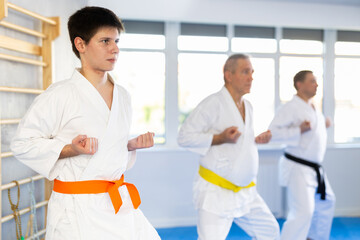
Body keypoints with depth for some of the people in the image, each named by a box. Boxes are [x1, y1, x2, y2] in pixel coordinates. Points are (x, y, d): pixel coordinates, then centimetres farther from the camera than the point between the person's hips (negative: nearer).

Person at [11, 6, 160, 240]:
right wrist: (70, 149, -21)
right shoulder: (59, 95, -13)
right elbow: (22, 144, -9)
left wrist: (133, 145, 3)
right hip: (77, 208, -6)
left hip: (119, 204, 6)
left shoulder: (122, 95, 9)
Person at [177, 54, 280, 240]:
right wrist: (220, 138, -25)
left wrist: (256, 140, 5)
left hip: (245, 191, 8)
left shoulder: (247, 106, 11)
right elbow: (184, 137, -17)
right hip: (216, 191, -8)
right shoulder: (214, 103, -16)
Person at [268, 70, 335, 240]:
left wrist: (322, 125, 9)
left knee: (326, 202, 24)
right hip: (298, 168, -10)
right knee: (303, 212, -18)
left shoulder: (312, 108, 12)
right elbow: (273, 133, -22)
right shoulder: (291, 107, -17)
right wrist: (299, 130, -28)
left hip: (314, 168, 10)